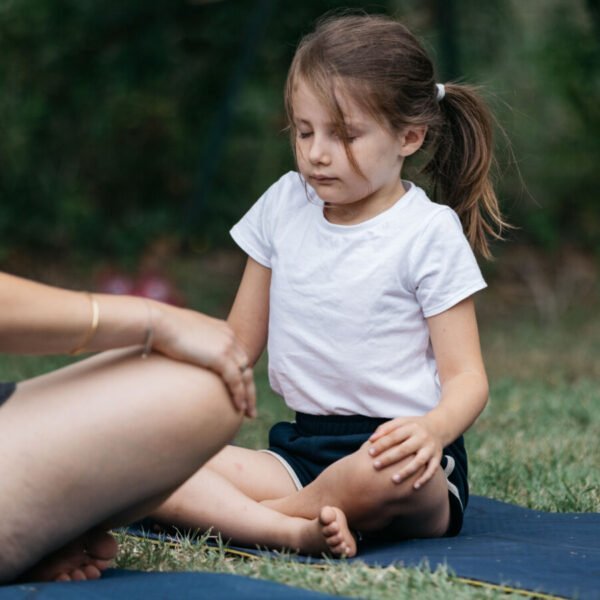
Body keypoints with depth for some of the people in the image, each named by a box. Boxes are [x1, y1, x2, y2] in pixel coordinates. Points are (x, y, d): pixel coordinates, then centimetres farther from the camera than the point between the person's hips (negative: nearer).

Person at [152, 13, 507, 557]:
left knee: (386, 474, -42)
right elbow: (237, 345, 18)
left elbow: (466, 376, -6)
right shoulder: (284, 205, 11)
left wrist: (434, 429, -29)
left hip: (398, 453, -5)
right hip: (303, 447, 5)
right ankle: (297, 530, -36)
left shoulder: (429, 232, -3)